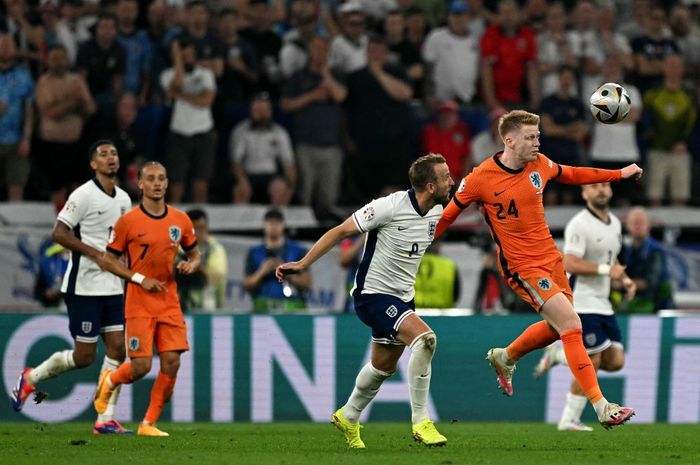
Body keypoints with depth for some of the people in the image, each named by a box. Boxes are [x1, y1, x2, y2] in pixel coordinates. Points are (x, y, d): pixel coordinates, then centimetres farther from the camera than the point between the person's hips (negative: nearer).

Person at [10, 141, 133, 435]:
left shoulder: (123, 199, 11)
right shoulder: (84, 195, -12)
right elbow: (59, 234, -15)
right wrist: (95, 253, -20)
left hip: (112, 287, 7)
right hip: (84, 286, -7)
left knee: (117, 348, -3)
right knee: (84, 356, -4)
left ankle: (105, 420, 0)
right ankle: (31, 378, 20)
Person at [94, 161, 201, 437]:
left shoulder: (180, 220, 5)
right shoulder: (128, 221, -6)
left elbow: (194, 254, 19)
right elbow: (107, 260, -2)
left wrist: (190, 266, -5)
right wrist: (140, 279, -13)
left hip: (169, 303, 4)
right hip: (139, 303, -4)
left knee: (171, 363, -6)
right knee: (141, 367, -9)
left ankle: (149, 424, 7)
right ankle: (108, 382, 26)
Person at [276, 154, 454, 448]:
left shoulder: (437, 211, -1)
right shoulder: (390, 207, -23)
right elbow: (341, 231, -16)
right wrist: (303, 265, -16)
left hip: (402, 297, 8)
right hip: (374, 294, -8)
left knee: (384, 366, 19)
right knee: (424, 337, -27)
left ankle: (348, 418, 43)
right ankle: (420, 422, -20)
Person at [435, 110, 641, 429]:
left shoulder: (540, 165, 1)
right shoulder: (481, 179, -15)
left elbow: (571, 175, 21)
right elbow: (447, 214, -4)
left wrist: (619, 174, 22)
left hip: (550, 257, 7)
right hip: (522, 267, -7)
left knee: (557, 328, 17)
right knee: (572, 325, -17)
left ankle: (505, 358, 45)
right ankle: (601, 407, -17)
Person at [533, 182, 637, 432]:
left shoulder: (615, 223, 14)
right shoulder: (579, 224, -14)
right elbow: (570, 264, -22)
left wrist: (625, 280, 10)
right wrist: (606, 270, -24)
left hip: (603, 305, 8)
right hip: (582, 303, -8)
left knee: (615, 362, 1)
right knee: (591, 363, -9)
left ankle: (559, 354, 17)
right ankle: (569, 420, 2)